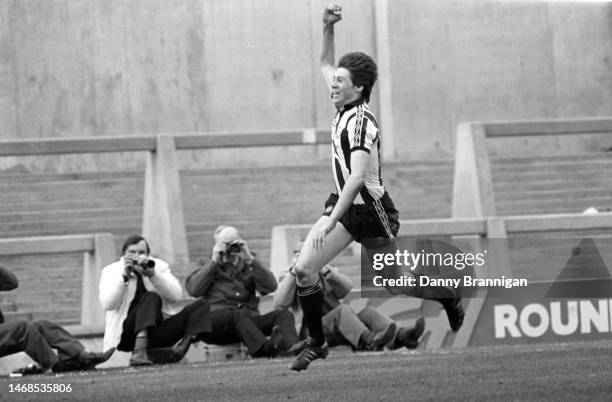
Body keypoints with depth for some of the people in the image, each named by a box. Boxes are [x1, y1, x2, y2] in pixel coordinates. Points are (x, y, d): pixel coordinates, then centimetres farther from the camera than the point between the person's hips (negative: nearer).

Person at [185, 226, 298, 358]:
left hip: (249, 319, 3)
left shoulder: (248, 267, 26)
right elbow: (193, 290, 0)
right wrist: (214, 261, 0)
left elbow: (271, 286, 5)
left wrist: (251, 259, -2)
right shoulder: (209, 268, 23)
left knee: (284, 315, -25)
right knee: (239, 315, -38)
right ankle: (264, 349, -67)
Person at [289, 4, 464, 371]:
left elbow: (357, 177, -33)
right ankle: (317, 343, 2)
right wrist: (328, 27, 4)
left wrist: (330, 221, -38)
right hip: (345, 204, 8)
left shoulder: (360, 122, -24)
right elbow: (326, 63, 20)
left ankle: (450, 298, 38)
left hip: (371, 210, -8)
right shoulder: (344, 105, 2)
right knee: (304, 268, -7)